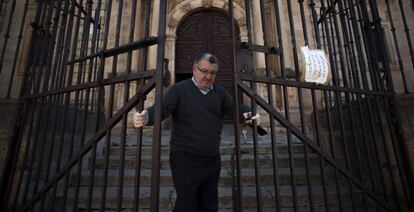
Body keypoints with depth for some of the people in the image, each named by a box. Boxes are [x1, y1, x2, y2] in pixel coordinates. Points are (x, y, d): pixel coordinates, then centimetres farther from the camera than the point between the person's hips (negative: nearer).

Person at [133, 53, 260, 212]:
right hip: (185, 159, -5)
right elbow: (161, 109, -16)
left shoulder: (220, 92, 9)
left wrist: (249, 114, -22)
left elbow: (235, 107, 0)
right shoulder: (179, 89, -6)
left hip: (213, 160, 5)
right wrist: (146, 117, -37)